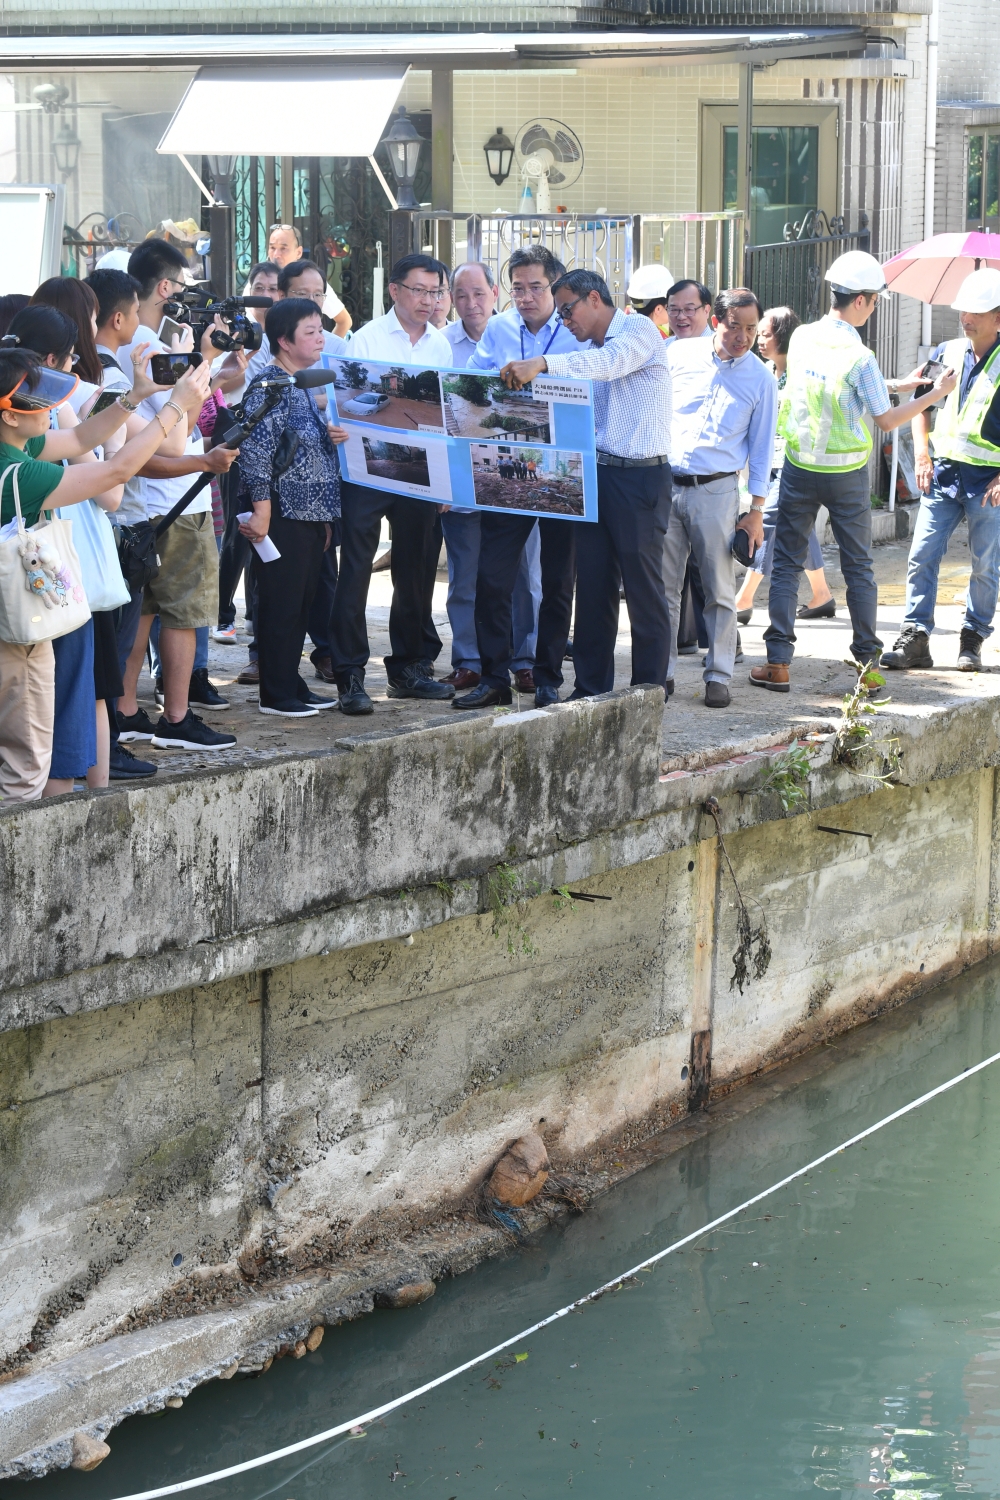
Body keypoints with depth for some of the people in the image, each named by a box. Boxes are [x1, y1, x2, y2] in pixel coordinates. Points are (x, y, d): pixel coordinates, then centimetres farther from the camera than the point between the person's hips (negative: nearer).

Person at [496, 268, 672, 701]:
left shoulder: (640, 331, -5)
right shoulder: (588, 349, 19)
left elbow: (610, 362, -26)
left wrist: (542, 364, -37)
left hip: (640, 475, -8)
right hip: (596, 472, 8)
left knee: (643, 588, -3)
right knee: (592, 586, 7)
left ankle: (649, 693, 3)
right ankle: (591, 689, 14)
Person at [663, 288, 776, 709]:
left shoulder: (760, 379, 3)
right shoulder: (678, 354, 3)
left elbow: (761, 448, 6)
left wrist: (755, 512, 2)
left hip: (716, 491, -1)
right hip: (664, 484, 1)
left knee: (719, 590, 0)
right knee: (663, 586, 3)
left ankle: (718, 677, 7)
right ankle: (661, 672, 10)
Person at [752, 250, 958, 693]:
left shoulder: (802, 338, -2)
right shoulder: (859, 357, -17)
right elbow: (887, 419, -10)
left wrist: (902, 383, 16)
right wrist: (936, 393, 0)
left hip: (799, 468, 3)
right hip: (846, 473, -3)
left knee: (786, 563, 7)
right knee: (858, 567, 10)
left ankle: (777, 664, 1)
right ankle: (867, 658, 15)